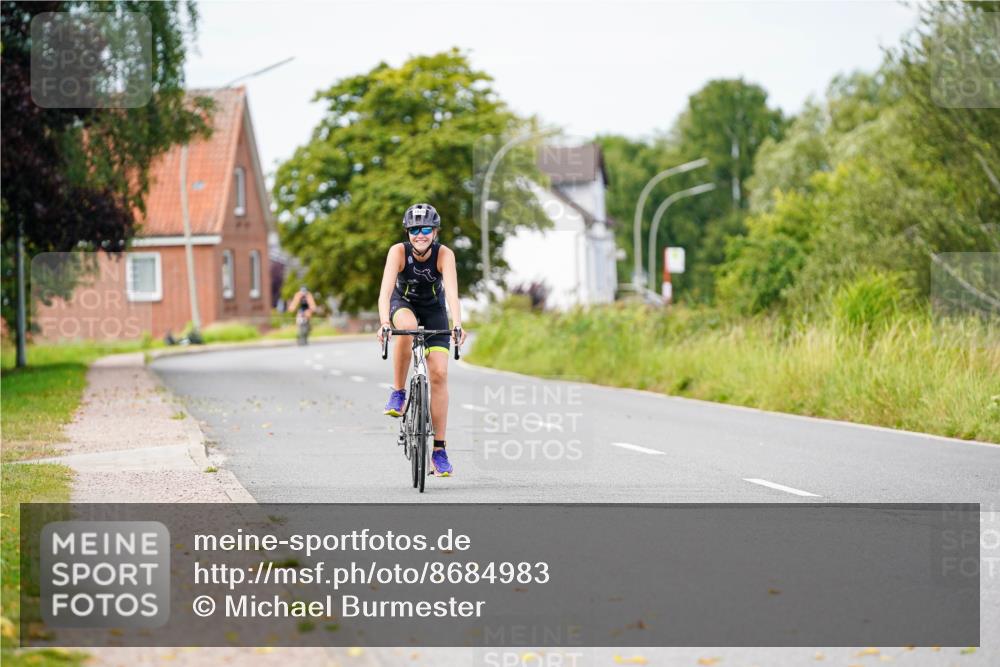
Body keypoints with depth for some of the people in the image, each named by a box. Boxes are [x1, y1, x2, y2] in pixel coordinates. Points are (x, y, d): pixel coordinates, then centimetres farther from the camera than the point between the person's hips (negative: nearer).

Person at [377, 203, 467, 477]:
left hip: (433, 309, 1)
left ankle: (439, 449, -5)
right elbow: (385, 289, -38)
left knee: (439, 373, -11)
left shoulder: (444, 254, -27)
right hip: (403, 303, -1)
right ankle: (398, 393, -20)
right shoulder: (399, 251, -28)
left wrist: (457, 325, -55)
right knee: (407, 326, -39)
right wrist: (384, 323, -55)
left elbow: (452, 292, -39)